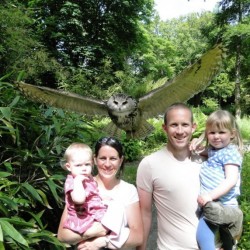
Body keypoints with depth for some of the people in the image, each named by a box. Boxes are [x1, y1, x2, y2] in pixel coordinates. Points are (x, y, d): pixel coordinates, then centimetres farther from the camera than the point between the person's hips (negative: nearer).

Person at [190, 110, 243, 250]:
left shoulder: (230, 153, -11)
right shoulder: (213, 149, 13)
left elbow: (231, 180, -22)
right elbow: (203, 152, 34)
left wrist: (211, 195, -32)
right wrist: (196, 145, 10)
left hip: (220, 203, -9)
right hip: (211, 202, 9)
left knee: (202, 232, -20)